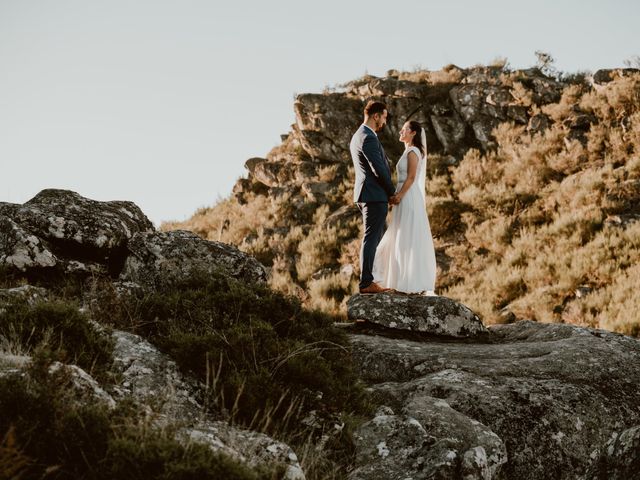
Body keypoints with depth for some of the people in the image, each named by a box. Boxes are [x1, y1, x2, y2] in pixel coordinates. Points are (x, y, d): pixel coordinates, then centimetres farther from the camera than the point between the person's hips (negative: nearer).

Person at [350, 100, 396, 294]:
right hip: (374, 196, -10)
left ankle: (367, 280, 17)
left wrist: (387, 191, 15)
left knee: (374, 238, 15)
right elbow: (379, 170, -19)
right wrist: (392, 191, -4)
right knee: (371, 238, -7)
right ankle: (366, 283, -4)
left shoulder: (358, 136, 17)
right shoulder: (368, 138, -16)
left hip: (366, 195, 10)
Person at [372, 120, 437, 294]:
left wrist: (399, 195, -18)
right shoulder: (410, 151, 18)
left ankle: (414, 282, -5)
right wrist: (397, 195, 12)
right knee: (402, 239, 11)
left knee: (409, 239, -7)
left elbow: (411, 177, -17)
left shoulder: (412, 152, -11)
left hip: (409, 198, -10)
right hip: (406, 198, 10)